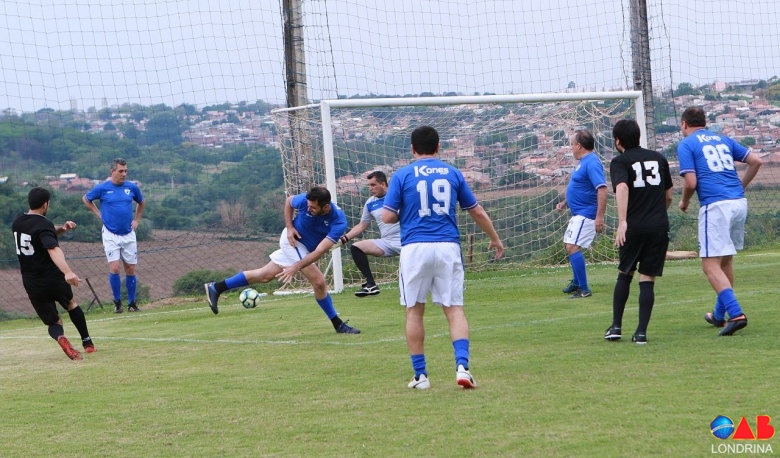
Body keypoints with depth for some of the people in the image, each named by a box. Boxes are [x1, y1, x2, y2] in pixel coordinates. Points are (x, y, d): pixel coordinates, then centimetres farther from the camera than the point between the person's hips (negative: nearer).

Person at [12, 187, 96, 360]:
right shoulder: (44, 224, -17)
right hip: (53, 279, -4)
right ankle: (87, 342, 30)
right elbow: (53, 249, -35)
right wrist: (67, 271, -49)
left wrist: (61, 229, 2)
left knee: (53, 322, 12)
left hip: (32, 284, 4)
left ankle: (61, 337, -23)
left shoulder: (18, 221, 6)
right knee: (71, 304, 28)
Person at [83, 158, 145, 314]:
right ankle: (117, 302, 2)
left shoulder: (132, 187, 0)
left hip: (128, 235, 3)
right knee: (114, 268, -12)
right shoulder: (102, 188, -7)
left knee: (131, 269, 4)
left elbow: (141, 202, 20)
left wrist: (136, 220, 10)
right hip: (111, 235, -3)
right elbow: (86, 199, 9)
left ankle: (132, 302, 17)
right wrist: (99, 214, 2)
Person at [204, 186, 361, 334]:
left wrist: (296, 267, -37)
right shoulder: (305, 200, -28)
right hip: (294, 239, -3)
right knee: (319, 282, -15)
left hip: (308, 250, 3)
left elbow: (319, 251, -31)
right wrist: (289, 227, -14)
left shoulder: (339, 222, -31)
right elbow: (289, 201, -2)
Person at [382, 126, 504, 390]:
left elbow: (388, 217, -2)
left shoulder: (402, 175, 2)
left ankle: (420, 375, 11)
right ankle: (462, 366, -15)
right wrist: (495, 239, 31)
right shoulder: (453, 174, 9)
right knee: (454, 309, 4)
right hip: (448, 247, 1)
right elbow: (477, 212, 16)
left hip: (415, 248, -1)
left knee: (414, 312, 10)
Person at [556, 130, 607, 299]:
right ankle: (576, 283, 40)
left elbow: (602, 189, -29)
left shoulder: (592, 163, -20)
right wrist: (565, 202, 16)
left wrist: (599, 216, -33)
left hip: (586, 214, -11)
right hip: (578, 214, 11)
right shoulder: (583, 162, 13)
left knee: (573, 247, -20)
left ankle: (584, 289, -18)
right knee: (568, 246, 23)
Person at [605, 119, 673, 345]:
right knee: (647, 279, 3)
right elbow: (669, 195, 18)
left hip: (633, 227, -2)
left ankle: (616, 326, 15)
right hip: (659, 225, 2)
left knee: (624, 275, 16)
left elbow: (622, 188, -21)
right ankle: (641, 331, -4)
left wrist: (622, 221, -29)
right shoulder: (658, 158, 13)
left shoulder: (620, 161, -1)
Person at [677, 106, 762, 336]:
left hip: (715, 205, -7)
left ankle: (736, 314, -19)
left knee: (711, 265, -4)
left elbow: (691, 182, -8)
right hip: (739, 203, 7)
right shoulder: (723, 140, 19)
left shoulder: (686, 144, 2)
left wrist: (684, 202, 11)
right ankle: (720, 315, 31)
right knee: (726, 261, 20)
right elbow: (756, 161, 14)